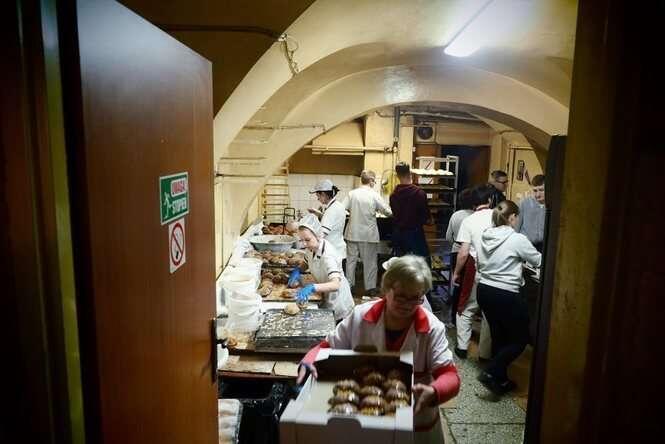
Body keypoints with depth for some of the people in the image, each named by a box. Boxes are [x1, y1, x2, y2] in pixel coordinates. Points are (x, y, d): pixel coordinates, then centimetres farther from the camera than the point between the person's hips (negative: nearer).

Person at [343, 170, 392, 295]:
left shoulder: (352, 193, -4)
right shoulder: (374, 195, -10)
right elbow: (387, 212, -7)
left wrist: (353, 212, 8)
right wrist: (392, 212, 13)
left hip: (353, 233, 2)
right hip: (369, 233, -2)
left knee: (351, 259, 12)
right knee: (369, 261, 8)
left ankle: (348, 285, 19)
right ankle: (370, 287, 14)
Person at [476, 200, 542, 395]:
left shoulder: (485, 236, 4)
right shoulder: (517, 239, -15)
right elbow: (539, 261, -1)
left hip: (484, 291, 7)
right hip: (506, 296, -7)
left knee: (499, 336, 19)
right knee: (520, 338, 10)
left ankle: (499, 379, 28)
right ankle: (491, 373, -1)